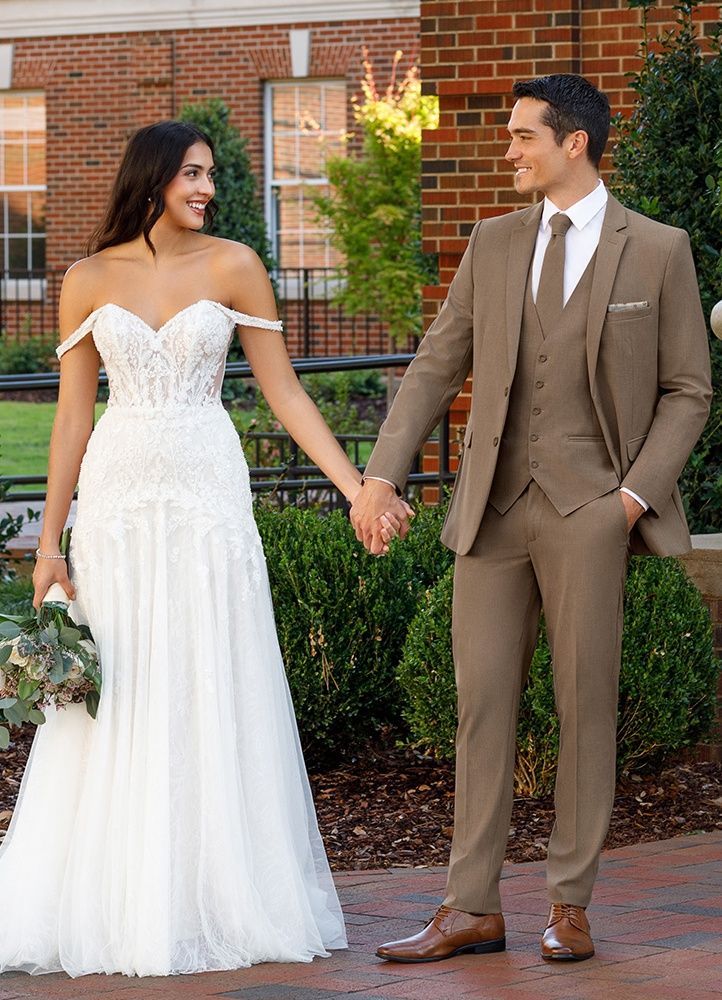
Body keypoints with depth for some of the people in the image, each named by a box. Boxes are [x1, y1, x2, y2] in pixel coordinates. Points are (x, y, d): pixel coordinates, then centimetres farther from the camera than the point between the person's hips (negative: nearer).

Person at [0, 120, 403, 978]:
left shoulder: (231, 268, 2)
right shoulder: (90, 281, 4)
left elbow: (284, 393, 3)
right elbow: (73, 415, 7)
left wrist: (357, 487, -3)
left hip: (206, 491, 0)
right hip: (117, 495, 1)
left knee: (212, 698, 0)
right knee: (119, 703, 1)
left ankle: (220, 900, 8)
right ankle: (116, 905, 9)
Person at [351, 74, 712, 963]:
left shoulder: (658, 252, 0)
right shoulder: (492, 244, 10)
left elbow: (687, 390, 3)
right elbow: (436, 366, 9)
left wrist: (637, 492, -9)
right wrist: (381, 476, -1)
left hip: (589, 506, -3)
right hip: (494, 504, 4)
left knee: (585, 703, 1)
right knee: (482, 703, 3)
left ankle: (569, 905, 11)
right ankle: (472, 909, 8)